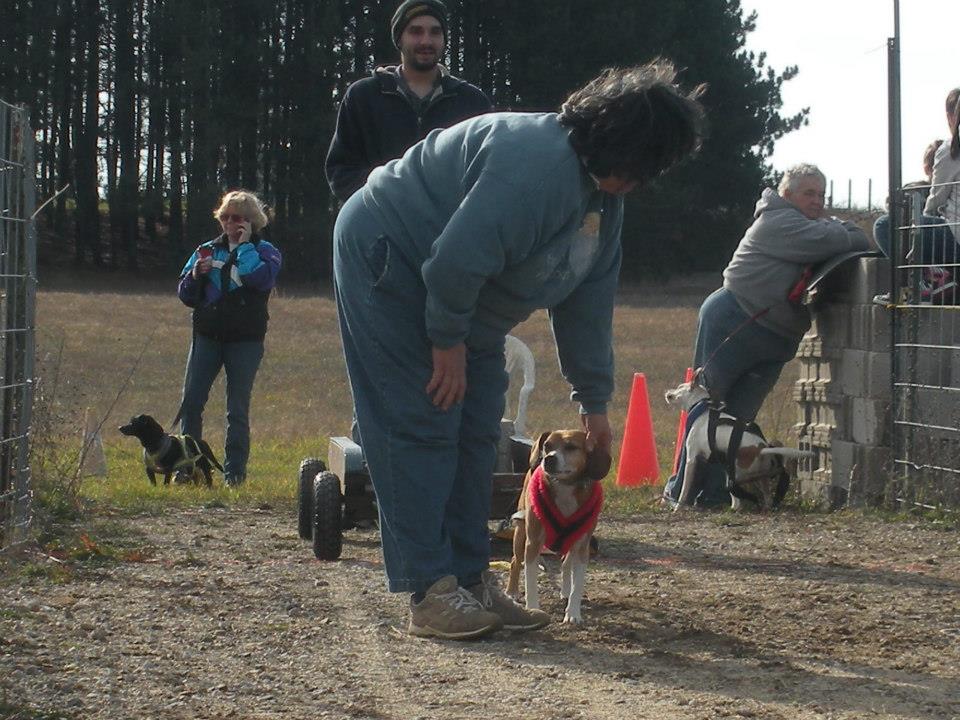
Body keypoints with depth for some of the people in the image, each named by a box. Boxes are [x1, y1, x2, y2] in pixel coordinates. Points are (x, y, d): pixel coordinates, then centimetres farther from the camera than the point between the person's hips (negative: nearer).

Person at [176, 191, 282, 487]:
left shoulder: (264, 251, 4)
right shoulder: (208, 250, 13)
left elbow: (262, 279, -19)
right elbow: (186, 294, 13)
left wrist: (245, 245, -12)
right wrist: (196, 275, -7)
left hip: (245, 340, -3)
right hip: (207, 337, 3)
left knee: (238, 410, -1)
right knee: (191, 402, -4)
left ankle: (234, 471, 5)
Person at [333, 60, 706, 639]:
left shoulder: (604, 200, 3)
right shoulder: (537, 166, -32)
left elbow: (588, 305, 10)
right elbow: (456, 260, -35)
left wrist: (594, 401, 12)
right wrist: (449, 342, -21)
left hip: (457, 300, 10)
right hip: (387, 260, -10)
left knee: (476, 432, 6)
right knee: (421, 427, -13)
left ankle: (471, 578, 11)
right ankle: (430, 591, -14)